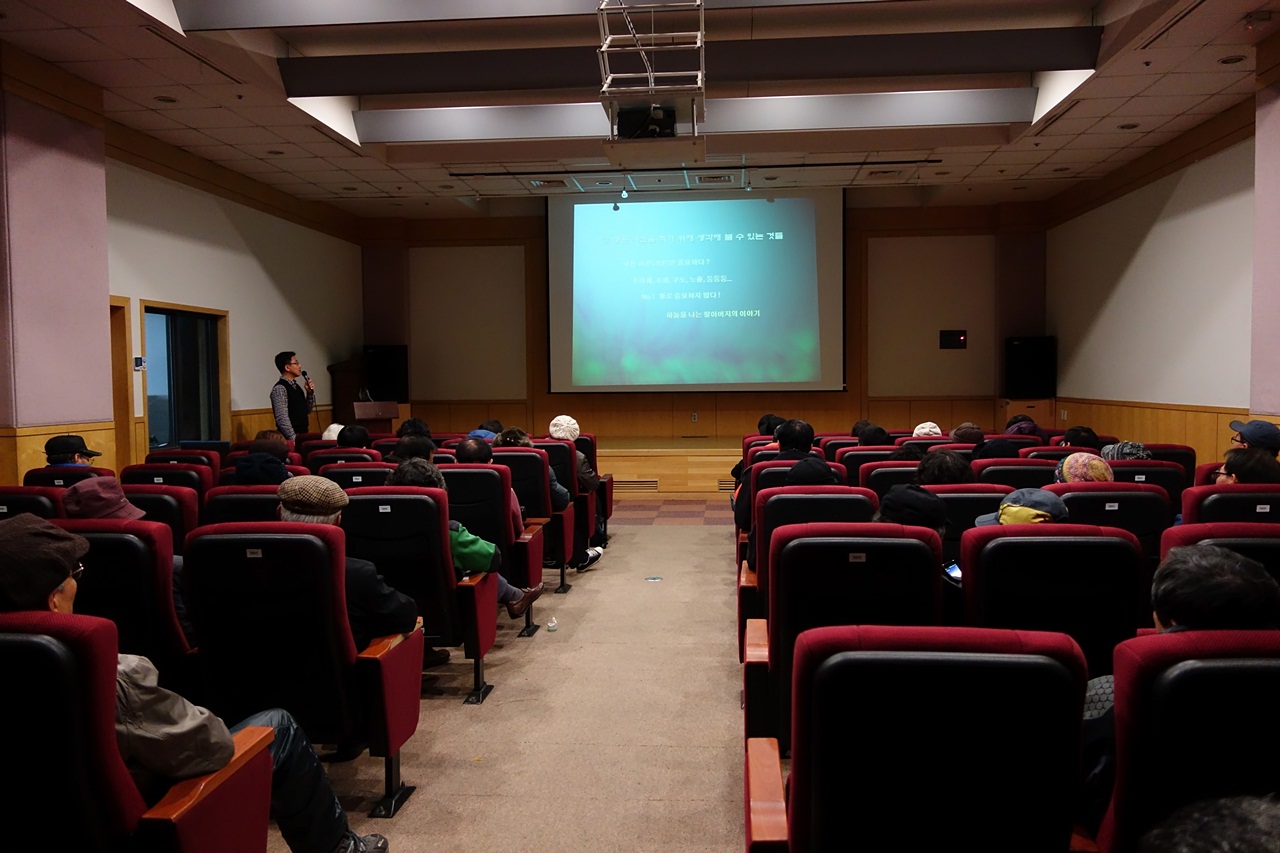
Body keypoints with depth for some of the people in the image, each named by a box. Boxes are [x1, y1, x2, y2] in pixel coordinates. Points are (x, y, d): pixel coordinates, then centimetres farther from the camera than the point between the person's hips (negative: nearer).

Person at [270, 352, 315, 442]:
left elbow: (307, 411, 18)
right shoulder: (280, 388, -12)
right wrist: (294, 438, -21)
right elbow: (282, 418, -19)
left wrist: (310, 393, 4)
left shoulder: (296, 387, 13)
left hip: (302, 435, 8)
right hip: (290, 438, -8)